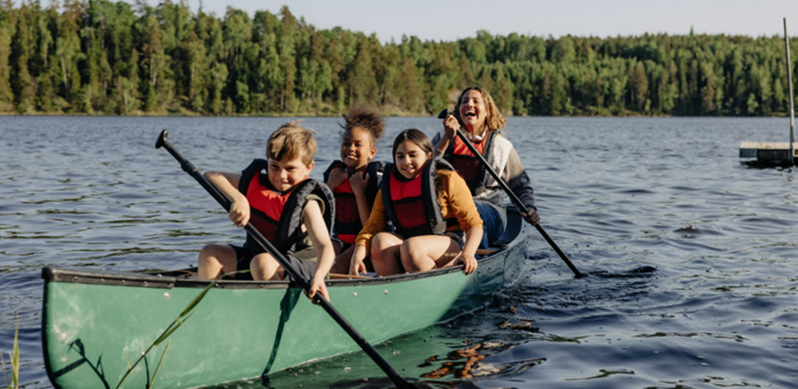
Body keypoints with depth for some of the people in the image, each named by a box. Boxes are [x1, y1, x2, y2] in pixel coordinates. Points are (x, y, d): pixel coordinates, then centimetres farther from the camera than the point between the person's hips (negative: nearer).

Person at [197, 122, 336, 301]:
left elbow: (325, 246, -31)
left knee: (263, 262, -36)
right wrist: (237, 198, -24)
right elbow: (210, 176, -5)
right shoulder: (256, 181, -1)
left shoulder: (306, 203, -19)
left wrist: (319, 276, -53)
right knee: (210, 254, -9)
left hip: (298, 267, -7)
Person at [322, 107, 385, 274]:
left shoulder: (376, 176, -11)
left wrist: (359, 191, -21)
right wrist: (330, 186, -7)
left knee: (339, 265, -31)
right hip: (340, 240, 5)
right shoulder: (335, 172, 6)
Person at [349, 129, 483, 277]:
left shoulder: (448, 180, -4)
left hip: (448, 244, -4)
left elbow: (473, 223, -7)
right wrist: (358, 254, -19)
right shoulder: (388, 187, 9)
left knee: (411, 247, -33)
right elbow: (373, 225, 1)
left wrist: (467, 253, -26)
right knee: (380, 240, -24)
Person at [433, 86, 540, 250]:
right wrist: (447, 139, -8)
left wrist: (529, 208, -4)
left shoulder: (501, 146, 11)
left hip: (489, 211, -1)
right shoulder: (443, 138, 15)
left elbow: (521, 186, 17)